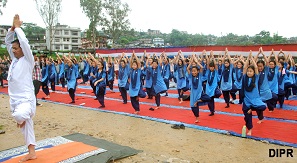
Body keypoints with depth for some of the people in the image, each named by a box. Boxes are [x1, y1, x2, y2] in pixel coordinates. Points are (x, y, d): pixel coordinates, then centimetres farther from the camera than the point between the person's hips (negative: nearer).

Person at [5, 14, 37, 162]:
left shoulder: (27, 60, -6)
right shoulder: (14, 59, 13)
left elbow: (24, 41, -16)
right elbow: (7, 41, 16)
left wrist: (18, 27, -5)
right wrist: (12, 28, 4)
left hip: (26, 99, -7)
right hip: (15, 99, 7)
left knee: (19, 116, -37)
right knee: (26, 126, 10)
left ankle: (23, 118, 1)